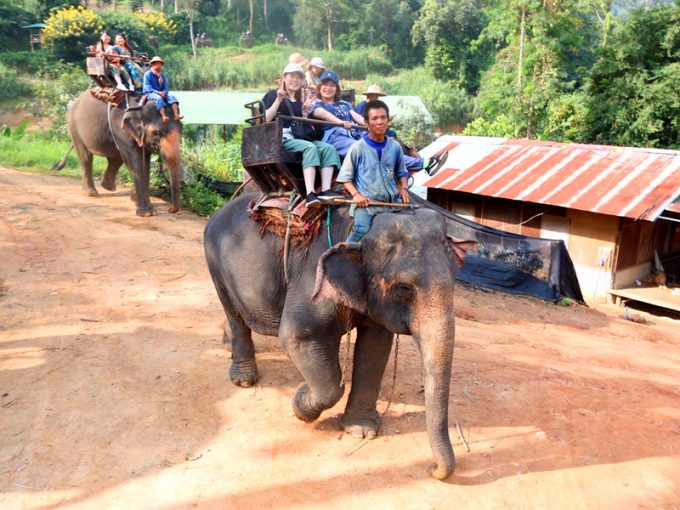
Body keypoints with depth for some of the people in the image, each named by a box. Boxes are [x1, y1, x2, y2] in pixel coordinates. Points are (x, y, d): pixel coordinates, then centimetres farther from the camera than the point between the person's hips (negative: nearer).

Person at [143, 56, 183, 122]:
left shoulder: (163, 75, 16)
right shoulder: (148, 74, -1)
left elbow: (166, 86, 11)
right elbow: (147, 87, -10)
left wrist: (164, 92, -14)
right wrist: (157, 92, -24)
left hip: (162, 93, 5)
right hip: (150, 94, -5)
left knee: (172, 97, -21)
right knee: (159, 98, -37)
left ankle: (176, 115, -38)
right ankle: (163, 116, -51)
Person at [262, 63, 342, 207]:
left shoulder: (299, 102, 26)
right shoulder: (273, 94, 10)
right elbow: (265, 120, -4)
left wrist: (305, 113, 9)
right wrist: (278, 99, -9)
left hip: (299, 138, 6)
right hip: (281, 139, -6)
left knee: (328, 148, -19)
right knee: (310, 148, -34)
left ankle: (325, 190, -36)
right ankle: (310, 194, -48)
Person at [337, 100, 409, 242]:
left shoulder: (395, 146, 7)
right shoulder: (358, 148, -4)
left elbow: (402, 172, 20)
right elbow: (346, 177, 2)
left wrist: (404, 188, 1)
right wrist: (356, 194, -13)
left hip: (392, 202, 5)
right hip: (365, 202, -4)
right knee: (362, 232, -27)